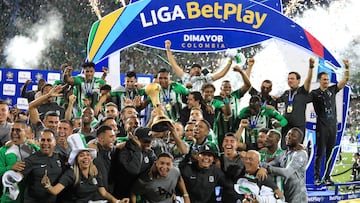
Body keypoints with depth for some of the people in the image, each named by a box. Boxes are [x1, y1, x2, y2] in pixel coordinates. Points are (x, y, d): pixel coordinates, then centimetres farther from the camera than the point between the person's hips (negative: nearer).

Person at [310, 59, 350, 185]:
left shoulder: (332, 90, 9)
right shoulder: (315, 93, -2)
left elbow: (345, 80, 7)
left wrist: (347, 68, -7)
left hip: (333, 125, 4)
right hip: (322, 126, -4)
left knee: (330, 153, 7)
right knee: (320, 152, -4)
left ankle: (327, 177, 11)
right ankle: (317, 177, 1)